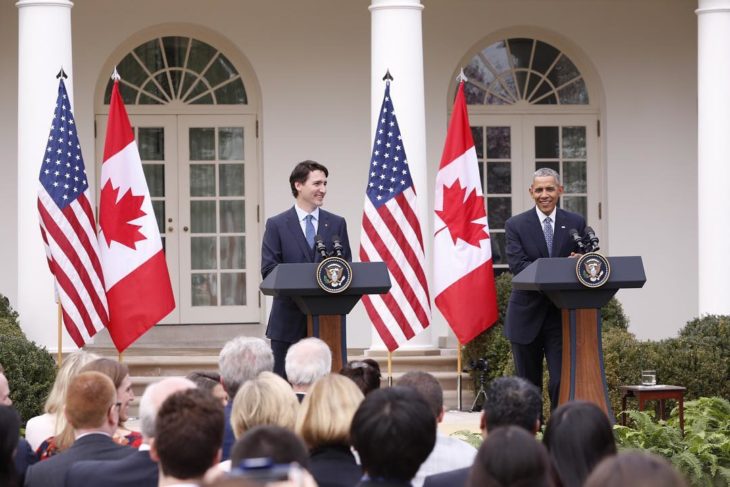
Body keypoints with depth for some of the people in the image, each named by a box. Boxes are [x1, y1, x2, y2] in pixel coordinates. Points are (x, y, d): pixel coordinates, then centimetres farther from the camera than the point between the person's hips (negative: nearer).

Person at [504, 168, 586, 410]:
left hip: (562, 316, 0)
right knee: (528, 385, 9)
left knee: (562, 381, -9)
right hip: (527, 315, 0)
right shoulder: (516, 225, 0)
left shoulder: (576, 223, 6)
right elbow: (517, 265, -13)